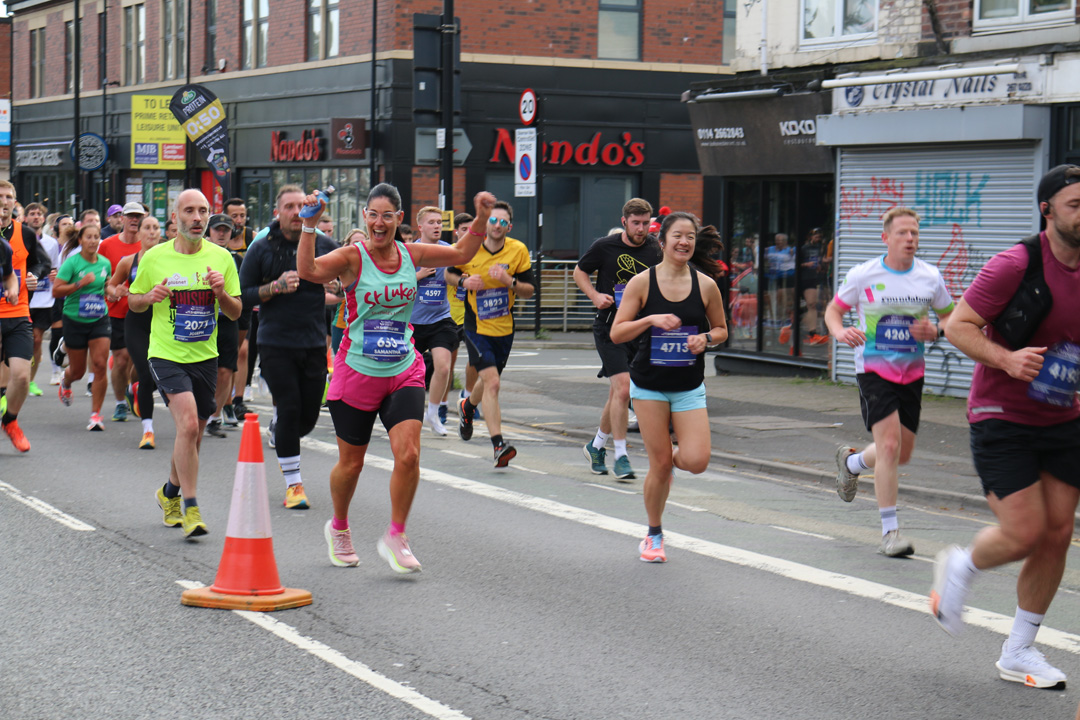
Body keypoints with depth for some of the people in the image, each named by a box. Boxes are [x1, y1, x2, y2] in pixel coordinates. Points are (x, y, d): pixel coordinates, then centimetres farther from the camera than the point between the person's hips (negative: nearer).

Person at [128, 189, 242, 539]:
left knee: (193, 434, 13)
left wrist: (221, 293, -16)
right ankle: (191, 510, -14)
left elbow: (236, 313, 4)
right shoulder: (154, 258, -3)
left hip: (205, 356, 3)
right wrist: (150, 297, -13)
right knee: (188, 424, -21)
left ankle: (170, 492, 40)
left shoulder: (221, 258, 1)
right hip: (166, 355, -3)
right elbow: (133, 302, 9)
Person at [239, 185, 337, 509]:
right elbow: (243, 294, 1)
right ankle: (293, 483, 3)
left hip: (314, 344, 2)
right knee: (289, 409, -8)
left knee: (308, 416, 6)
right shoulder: (262, 248, 0)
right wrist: (276, 287, -15)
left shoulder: (324, 244, 3)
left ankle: (277, 433, 41)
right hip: (275, 344, -2)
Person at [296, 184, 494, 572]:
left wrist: (481, 217, 3)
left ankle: (395, 538, 4)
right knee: (351, 464, 10)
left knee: (408, 456, -13)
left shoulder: (411, 254, 3)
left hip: (404, 373, 3)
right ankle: (338, 529, 37)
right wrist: (310, 226, -37)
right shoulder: (352, 257, -10)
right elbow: (308, 271, -28)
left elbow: (461, 253, 15)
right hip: (357, 373, -3)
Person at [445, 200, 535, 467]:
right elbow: (449, 273, 9)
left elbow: (530, 291, -2)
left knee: (488, 381, 20)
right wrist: (464, 281, -12)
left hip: (504, 327, 3)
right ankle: (498, 444, -19)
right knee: (491, 382, -18)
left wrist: (509, 281, -22)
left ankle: (467, 406, 55)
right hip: (476, 326, -3)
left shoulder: (518, 251, -6)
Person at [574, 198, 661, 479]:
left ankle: (596, 445, 31)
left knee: (618, 392, 11)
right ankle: (620, 456, -8)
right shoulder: (605, 247, -6)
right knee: (622, 388, -16)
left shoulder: (655, 250, 3)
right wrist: (595, 296, -7)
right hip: (609, 327, -4)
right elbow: (579, 271, 9)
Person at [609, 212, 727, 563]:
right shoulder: (642, 282, -6)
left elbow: (721, 329, 12)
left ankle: (676, 454, 25)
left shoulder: (706, 285, -1)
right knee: (659, 465, 0)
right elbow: (616, 333, -7)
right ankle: (654, 535, 21)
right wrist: (651, 319, -22)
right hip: (649, 384, -1)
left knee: (696, 462, -13)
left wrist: (706, 338, -10)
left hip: (690, 386, 2)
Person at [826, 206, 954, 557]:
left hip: (912, 372, 4)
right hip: (873, 369, -4)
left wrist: (934, 332, -10)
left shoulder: (930, 277, 1)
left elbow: (950, 317, 12)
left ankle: (851, 461, 44)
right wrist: (840, 332, -17)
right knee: (889, 444, -16)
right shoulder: (863, 275, -6)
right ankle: (889, 530, -7)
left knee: (902, 455, 10)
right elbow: (833, 310, 5)